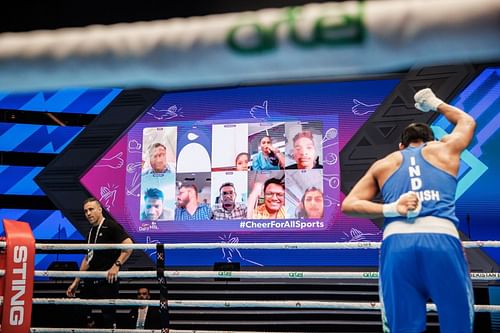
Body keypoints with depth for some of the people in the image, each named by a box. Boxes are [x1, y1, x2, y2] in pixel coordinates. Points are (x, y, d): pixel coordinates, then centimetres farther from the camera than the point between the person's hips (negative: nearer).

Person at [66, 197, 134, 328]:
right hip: (91, 280, 8)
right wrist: (76, 282, 22)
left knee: (108, 316, -5)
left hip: (108, 279, -8)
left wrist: (117, 265, -28)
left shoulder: (111, 226, -7)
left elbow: (128, 245, -19)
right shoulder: (91, 231, 17)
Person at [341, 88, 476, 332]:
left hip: (397, 242, 1)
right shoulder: (444, 149, 23)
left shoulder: (383, 164, 24)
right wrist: (436, 104, 60)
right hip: (442, 239, -1)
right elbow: (468, 122, 46)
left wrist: (389, 209, 3)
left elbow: (348, 205, 14)